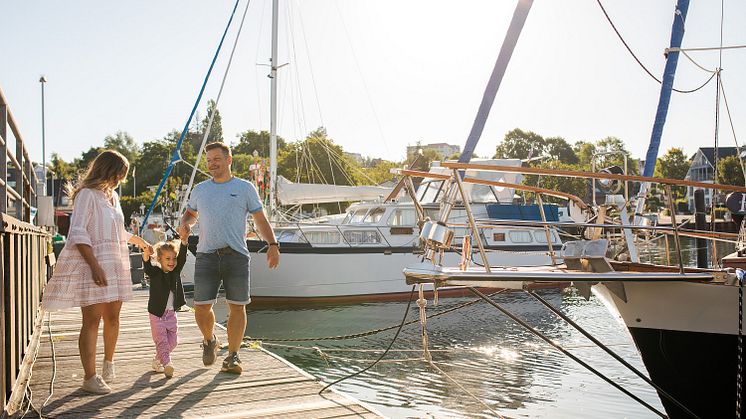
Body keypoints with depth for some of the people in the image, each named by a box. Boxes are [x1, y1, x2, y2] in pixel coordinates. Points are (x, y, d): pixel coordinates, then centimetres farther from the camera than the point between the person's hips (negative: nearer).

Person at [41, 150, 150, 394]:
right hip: (93, 263, -8)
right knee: (92, 319, -7)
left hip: (115, 263, 8)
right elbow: (78, 233, -15)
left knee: (112, 316, 11)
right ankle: (90, 377, -3)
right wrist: (95, 266, -22)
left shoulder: (113, 196, 18)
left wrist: (139, 241, 45)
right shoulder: (87, 194, -8)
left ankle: (108, 363, 28)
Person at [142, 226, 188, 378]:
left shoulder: (176, 272, 1)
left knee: (172, 341, 9)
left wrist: (184, 240, -29)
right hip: (157, 314, -4)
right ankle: (167, 364, -9)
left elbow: (182, 257, -13)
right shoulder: (155, 273, -7)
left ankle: (157, 360, 27)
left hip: (171, 314, 4)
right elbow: (147, 267, -28)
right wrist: (146, 255, -51)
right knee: (161, 341, -5)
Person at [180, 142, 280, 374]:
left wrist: (273, 244, -5)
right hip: (206, 255, 2)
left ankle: (233, 356, 10)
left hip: (236, 256, -2)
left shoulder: (245, 188, 7)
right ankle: (209, 341, 28)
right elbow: (190, 214, 29)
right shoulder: (200, 189, 16)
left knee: (237, 306, -1)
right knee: (202, 307, -1)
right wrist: (185, 225, 5)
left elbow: (260, 219, 7)